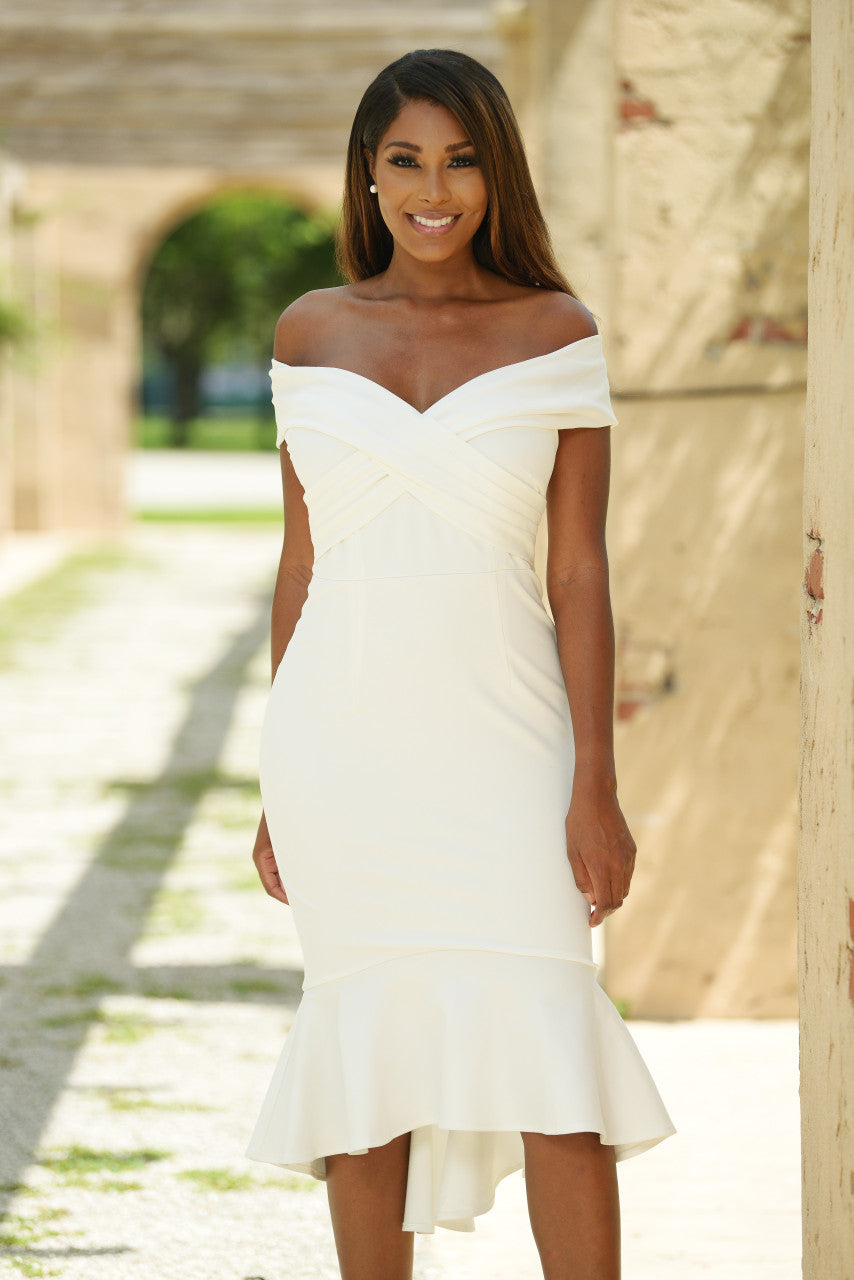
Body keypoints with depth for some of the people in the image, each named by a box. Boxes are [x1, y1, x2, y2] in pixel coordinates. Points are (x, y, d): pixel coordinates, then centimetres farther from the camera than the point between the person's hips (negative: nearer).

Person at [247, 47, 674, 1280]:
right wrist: (280, 789, 8)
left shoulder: (556, 334, 0)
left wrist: (596, 785, -9)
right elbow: (301, 561, 9)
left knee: (549, 1048, -8)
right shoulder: (313, 334, 6)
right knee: (368, 1049, 5)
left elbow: (579, 571, -2)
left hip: (498, 740, -2)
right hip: (344, 740, 2)